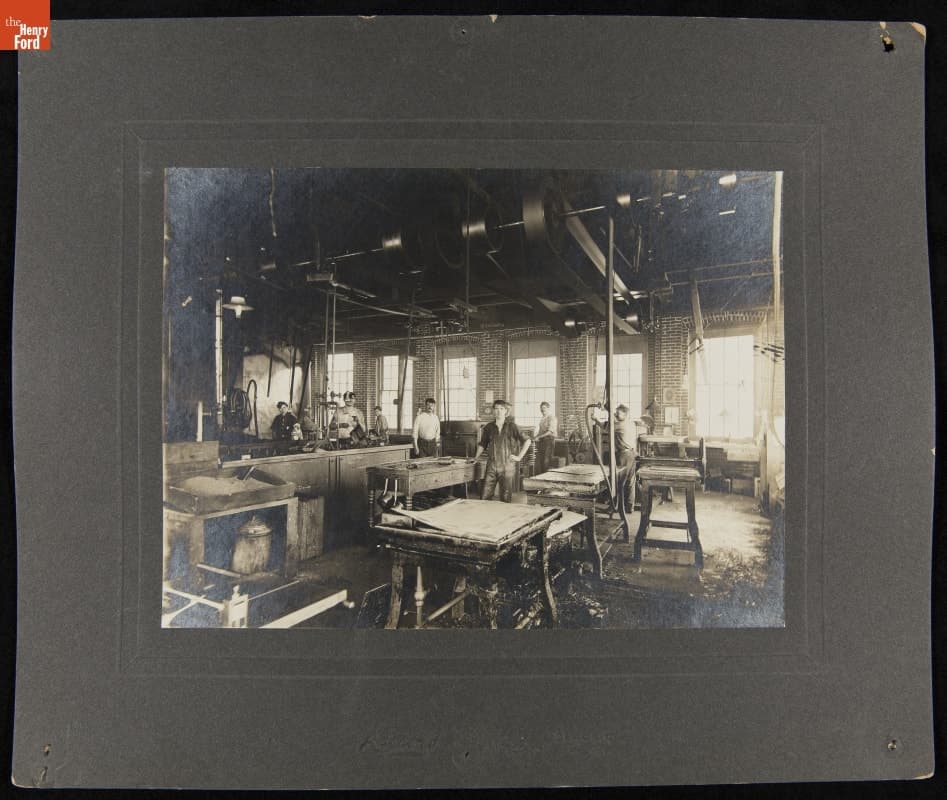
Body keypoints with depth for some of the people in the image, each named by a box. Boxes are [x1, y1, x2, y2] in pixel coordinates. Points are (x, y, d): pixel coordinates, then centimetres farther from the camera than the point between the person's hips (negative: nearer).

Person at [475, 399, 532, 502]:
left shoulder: (511, 426, -2)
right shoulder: (488, 427, 7)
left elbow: (527, 441, 1)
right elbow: (482, 444, 19)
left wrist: (519, 457, -2)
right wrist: (476, 458, 10)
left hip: (507, 466, -2)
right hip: (491, 466, 2)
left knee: (506, 498, 4)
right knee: (485, 497, 1)